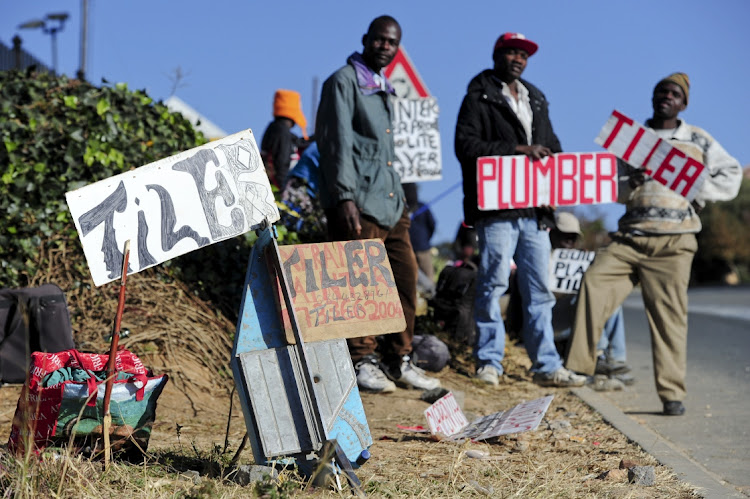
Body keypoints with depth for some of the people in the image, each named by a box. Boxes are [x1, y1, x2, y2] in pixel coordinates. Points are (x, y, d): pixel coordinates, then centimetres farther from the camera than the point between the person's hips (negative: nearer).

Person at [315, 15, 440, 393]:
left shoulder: (382, 89, 22)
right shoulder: (344, 81, -4)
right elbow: (337, 142, -12)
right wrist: (344, 197, -19)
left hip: (389, 202, 9)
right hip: (358, 204, -9)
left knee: (405, 275, 6)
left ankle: (399, 361, 14)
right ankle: (362, 362, 2)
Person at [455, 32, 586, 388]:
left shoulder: (536, 101, 21)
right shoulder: (479, 98, 0)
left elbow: (552, 148, 24)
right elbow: (466, 145, -12)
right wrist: (516, 150, -18)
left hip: (534, 211, 6)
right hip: (496, 209, -6)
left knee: (539, 289, 7)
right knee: (493, 284, -3)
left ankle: (546, 366, 11)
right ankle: (489, 362, 6)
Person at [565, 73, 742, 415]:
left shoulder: (698, 140, 13)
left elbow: (731, 174, 17)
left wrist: (699, 192, 2)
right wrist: (629, 183, -1)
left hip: (674, 242, -2)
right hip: (630, 236, 2)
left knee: (669, 315, -6)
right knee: (594, 281, -19)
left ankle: (672, 394, -1)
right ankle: (579, 365, -16)